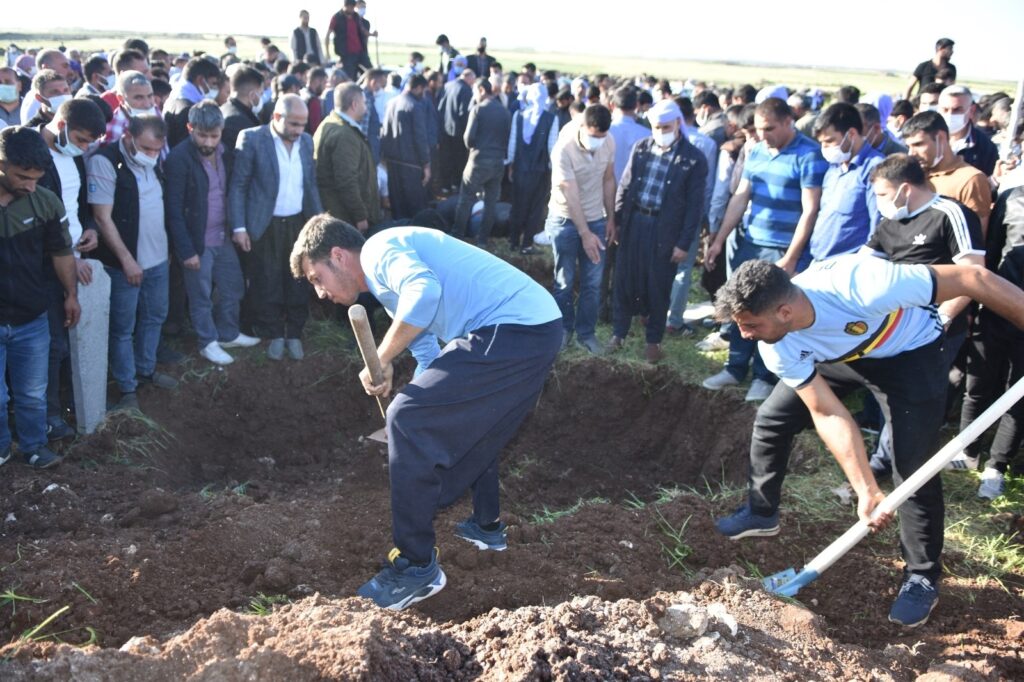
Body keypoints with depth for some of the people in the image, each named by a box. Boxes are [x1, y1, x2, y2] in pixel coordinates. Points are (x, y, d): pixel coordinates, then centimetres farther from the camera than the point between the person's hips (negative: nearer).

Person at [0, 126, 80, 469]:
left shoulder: (45, 201, -10)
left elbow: (61, 252, 5)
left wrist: (71, 294, 13)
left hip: (32, 319, 2)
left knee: (33, 393, 15)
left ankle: (34, 445, 36)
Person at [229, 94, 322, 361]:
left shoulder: (306, 141, 5)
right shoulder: (251, 139, -10)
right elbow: (237, 186, -8)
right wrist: (239, 227, -12)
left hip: (299, 223, 4)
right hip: (265, 226, -4)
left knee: (299, 282, 9)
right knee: (267, 284, 6)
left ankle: (294, 334, 24)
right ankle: (274, 335, 21)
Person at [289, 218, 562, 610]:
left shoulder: (378, 250, -4)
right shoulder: (389, 277, 28)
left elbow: (425, 291, -26)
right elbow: (430, 355, 33)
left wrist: (381, 360, -16)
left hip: (511, 329, -11)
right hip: (541, 329, 11)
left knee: (407, 421, -10)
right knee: (469, 421, 32)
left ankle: (416, 567, -2)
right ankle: (487, 526, 47)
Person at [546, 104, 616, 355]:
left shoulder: (609, 142, -9)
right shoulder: (564, 149, -23)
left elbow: (609, 180, 4)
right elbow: (571, 196, -23)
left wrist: (611, 218, 5)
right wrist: (585, 234, -24)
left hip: (596, 219, 4)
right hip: (566, 220, -4)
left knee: (593, 282, 5)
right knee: (565, 281, 6)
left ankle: (586, 332, 18)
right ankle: (564, 328, 24)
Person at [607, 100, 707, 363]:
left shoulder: (694, 159, -7)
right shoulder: (640, 148, 5)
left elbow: (694, 205, -6)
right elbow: (625, 186, 10)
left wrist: (684, 243, -9)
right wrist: (616, 221, 5)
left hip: (665, 230, -3)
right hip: (634, 222, 3)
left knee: (658, 287, 6)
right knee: (625, 280, 9)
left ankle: (654, 340, 21)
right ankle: (618, 333, 23)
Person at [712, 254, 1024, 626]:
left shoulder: (859, 286, -44)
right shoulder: (777, 347, -26)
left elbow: (975, 279, -35)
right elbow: (828, 414, -19)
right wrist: (866, 490, -25)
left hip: (909, 352, -5)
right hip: (838, 355, 5)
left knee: (914, 467, -10)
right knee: (771, 419, 3)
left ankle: (922, 578, 9)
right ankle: (761, 512, 28)